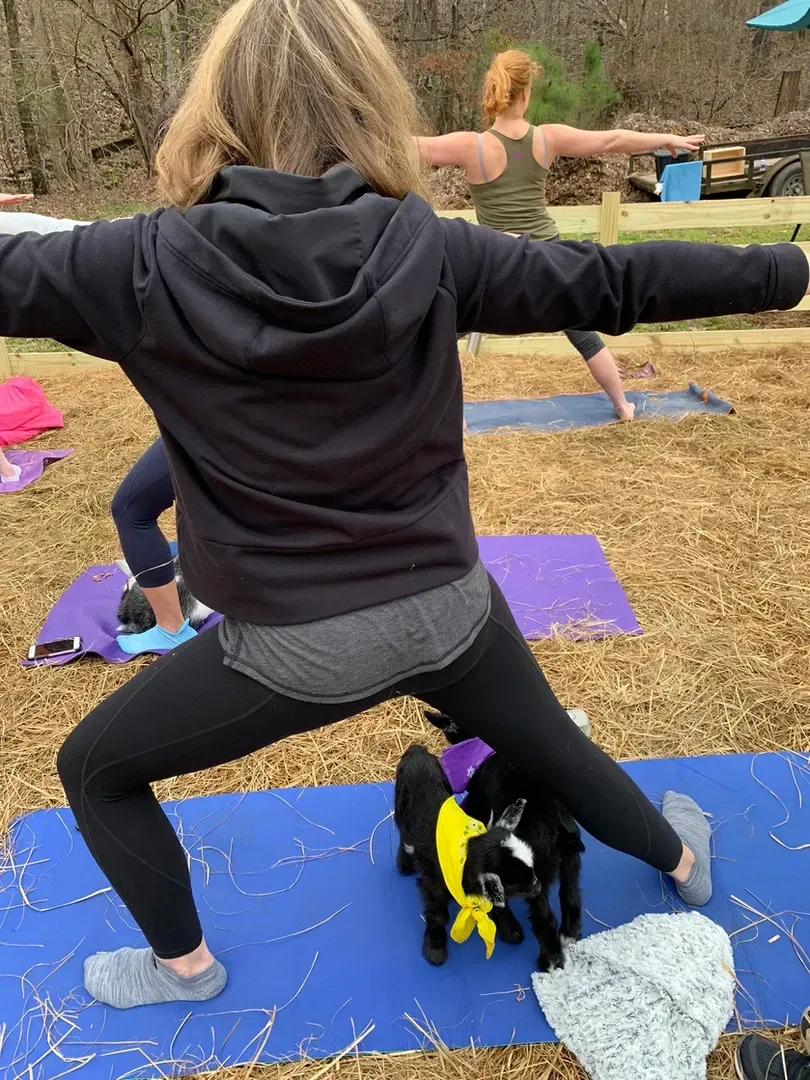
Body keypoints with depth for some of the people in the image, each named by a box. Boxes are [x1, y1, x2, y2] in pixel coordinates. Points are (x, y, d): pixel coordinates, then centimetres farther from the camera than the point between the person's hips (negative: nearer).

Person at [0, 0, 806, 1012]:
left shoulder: (149, 266, -15)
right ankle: (683, 860, 58)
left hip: (291, 641, -2)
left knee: (94, 769, 25)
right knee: (553, 746, 31)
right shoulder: (431, 252, -10)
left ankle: (181, 964, 45)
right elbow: (615, 282, -3)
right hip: (444, 608, 3)